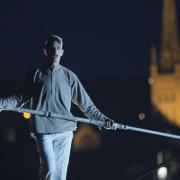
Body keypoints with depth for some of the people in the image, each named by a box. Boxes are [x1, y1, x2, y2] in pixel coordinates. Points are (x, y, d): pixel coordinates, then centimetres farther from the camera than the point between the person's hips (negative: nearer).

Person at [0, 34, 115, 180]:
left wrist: (102, 119, 10)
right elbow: (18, 99, 9)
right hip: (43, 130, -2)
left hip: (65, 130, 2)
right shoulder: (36, 75, 9)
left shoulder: (69, 76, 11)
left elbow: (86, 104, 16)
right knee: (49, 168, -16)